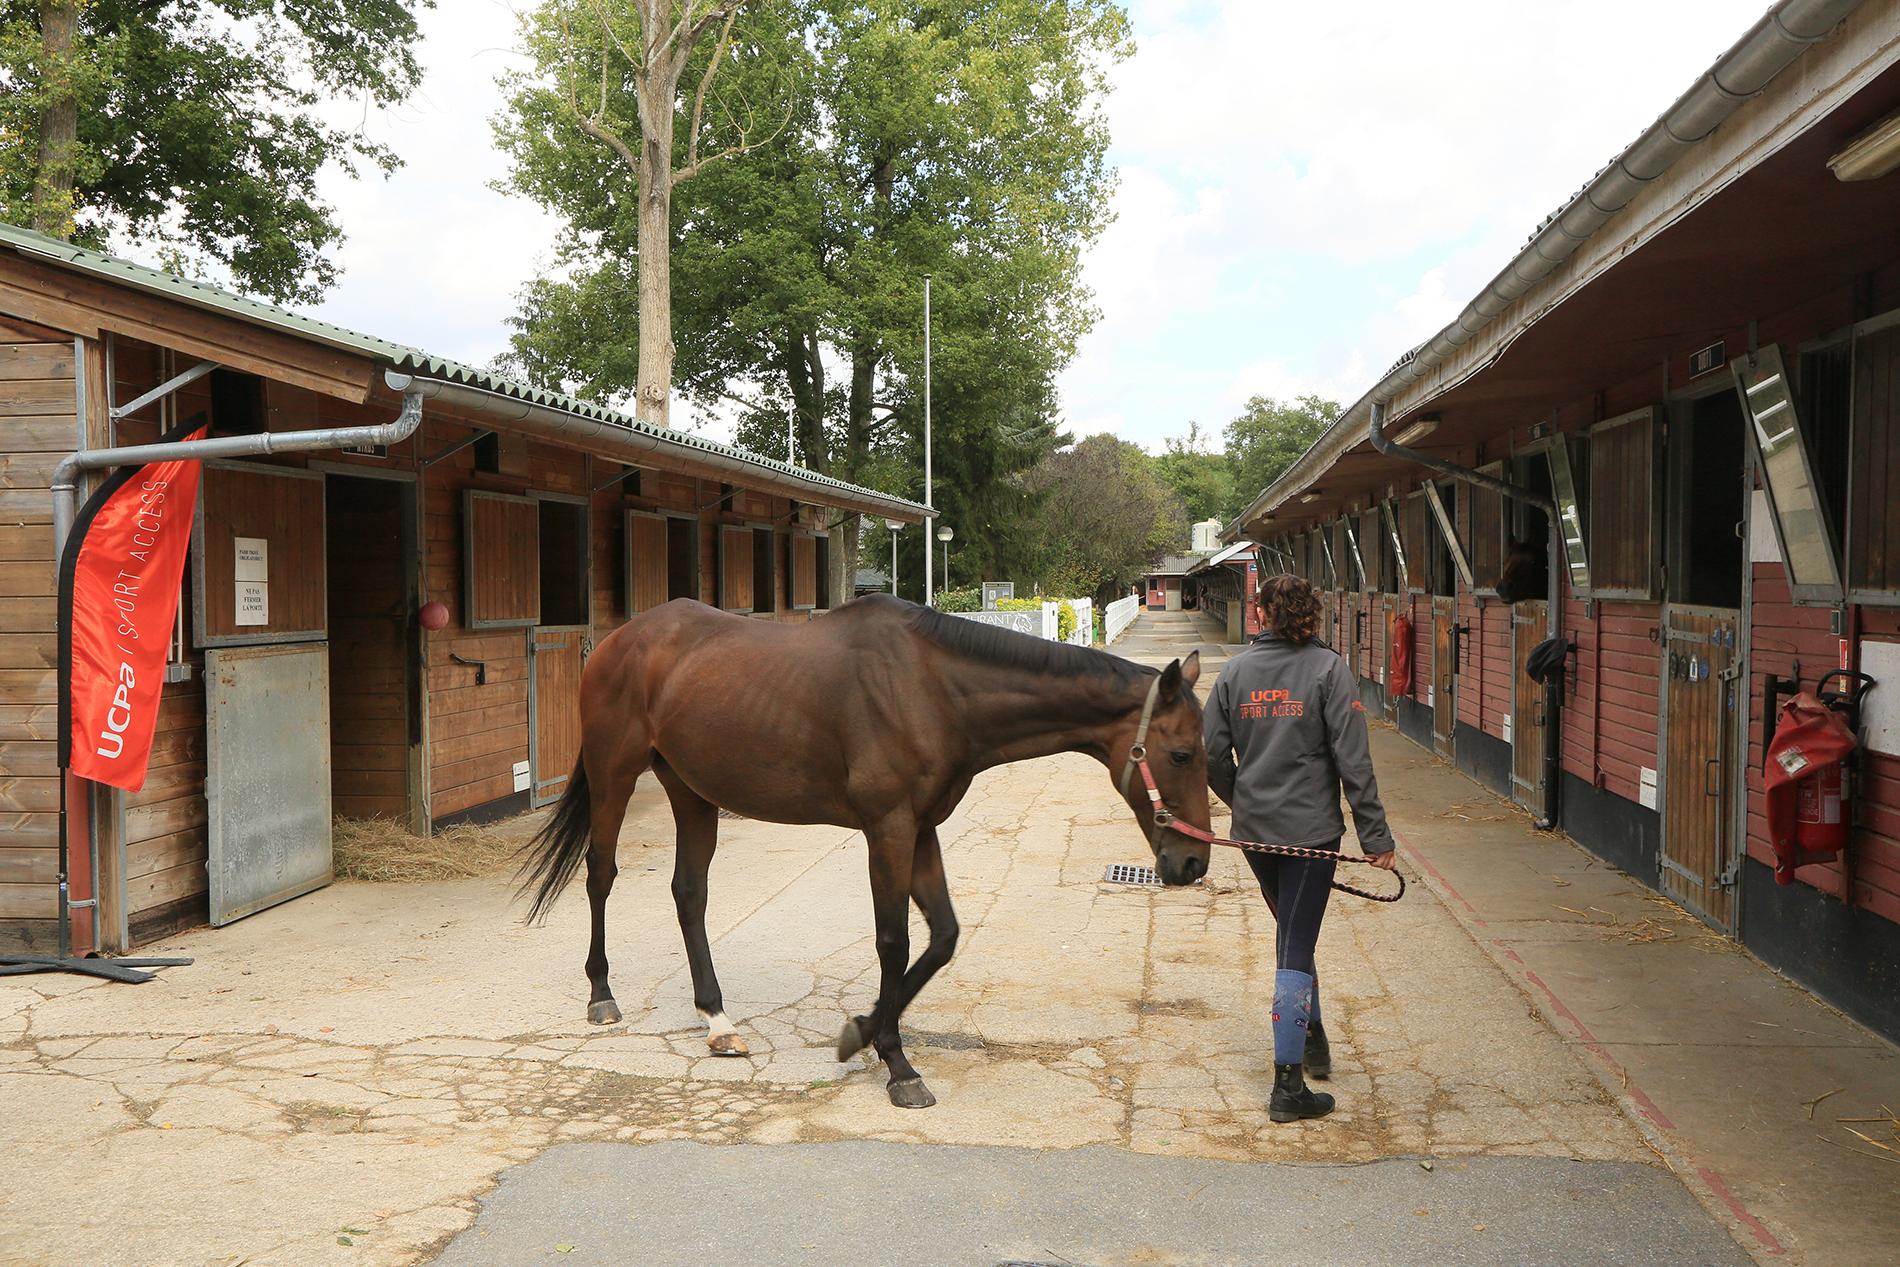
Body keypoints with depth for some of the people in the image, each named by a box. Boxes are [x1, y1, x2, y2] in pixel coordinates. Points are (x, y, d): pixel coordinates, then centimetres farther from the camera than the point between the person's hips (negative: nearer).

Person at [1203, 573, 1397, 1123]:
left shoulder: (1235, 670, 2)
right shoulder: (1328, 667, -7)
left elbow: (1213, 756, 3)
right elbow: (1353, 759, -11)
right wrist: (1375, 835, -6)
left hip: (1253, 830, 4)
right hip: (1310, 827, -4)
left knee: (1293, 933, 25)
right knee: (1296, 949, -1)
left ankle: (1312, 1038, 40)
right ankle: (1288, 1086, 0)